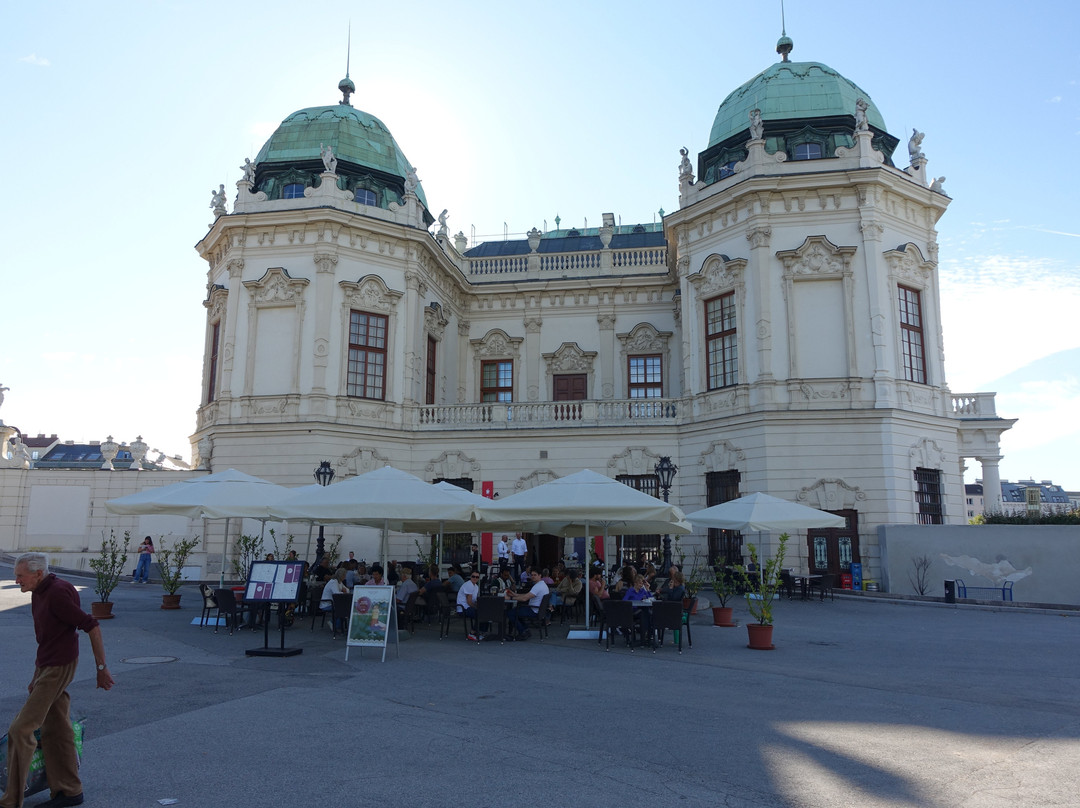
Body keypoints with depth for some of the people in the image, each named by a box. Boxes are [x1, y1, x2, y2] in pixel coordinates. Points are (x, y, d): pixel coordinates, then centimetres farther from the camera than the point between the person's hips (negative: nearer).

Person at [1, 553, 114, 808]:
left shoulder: (58, 594, -21)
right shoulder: (38, 594, 9)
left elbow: (91, 627, -21)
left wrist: (102, 668, -18)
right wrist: (37, 676, 21)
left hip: (59, 668, -10)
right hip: (45, 667, 10)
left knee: (21, 729, -6)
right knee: (55, 731, 13)